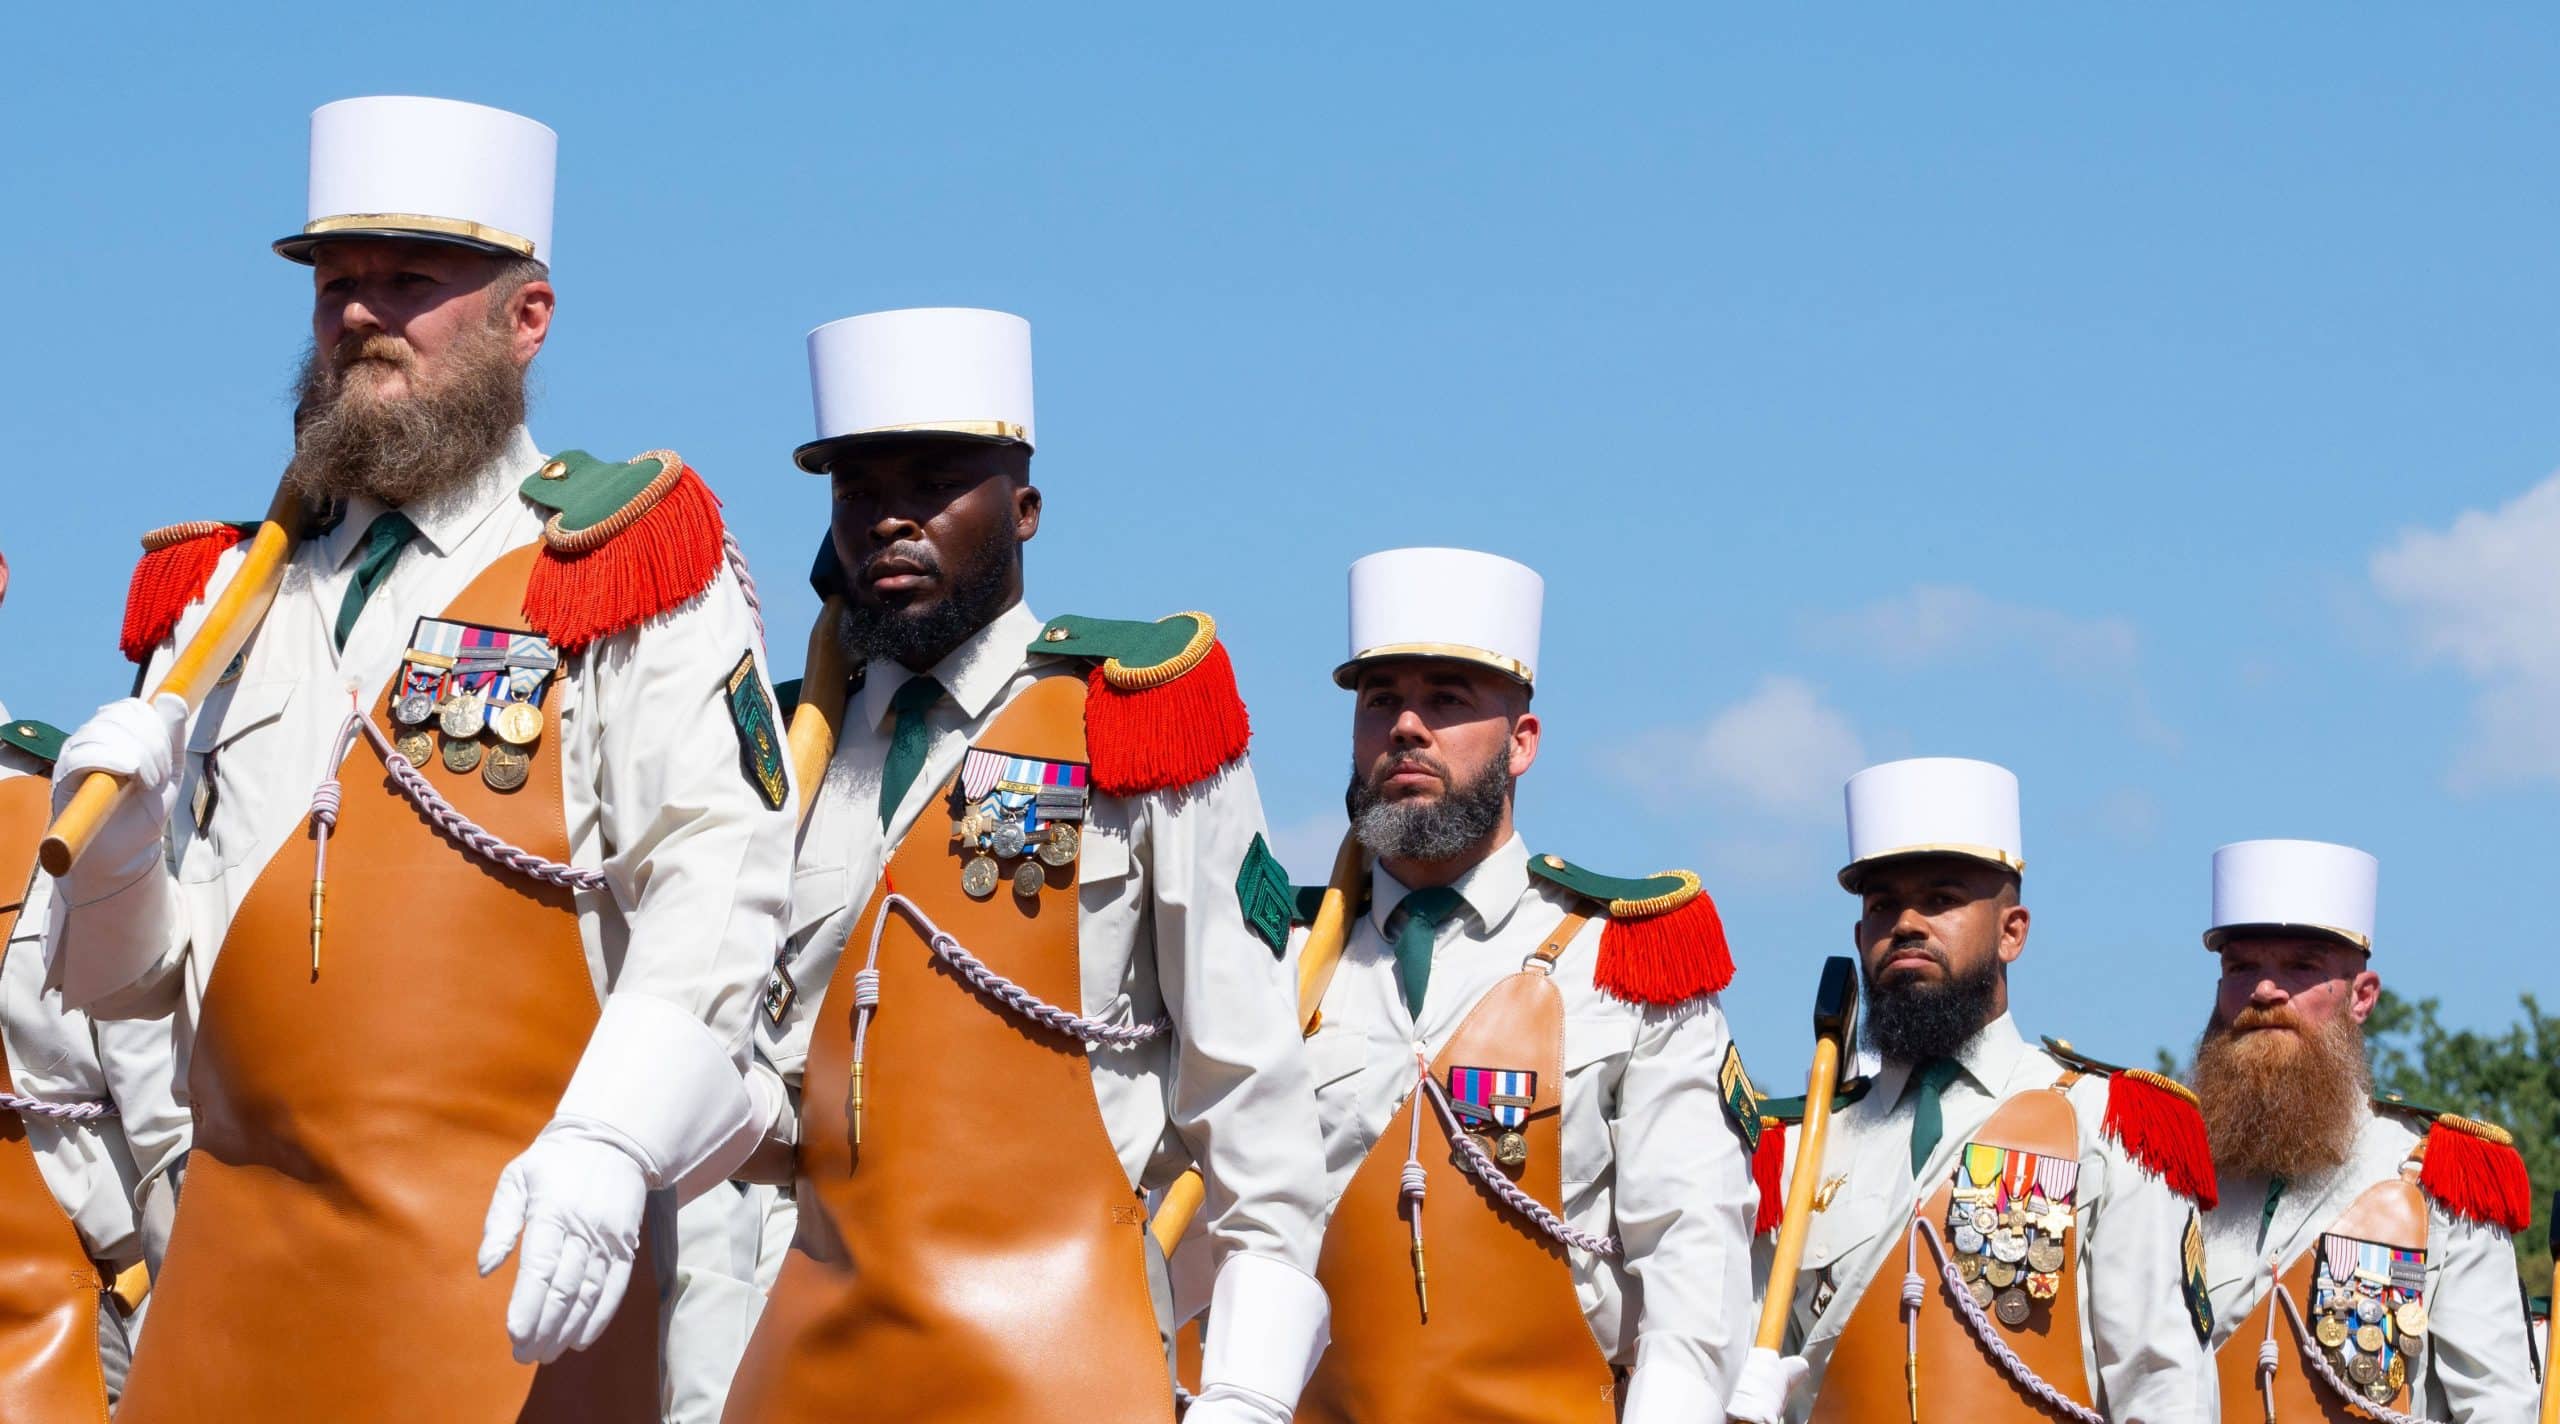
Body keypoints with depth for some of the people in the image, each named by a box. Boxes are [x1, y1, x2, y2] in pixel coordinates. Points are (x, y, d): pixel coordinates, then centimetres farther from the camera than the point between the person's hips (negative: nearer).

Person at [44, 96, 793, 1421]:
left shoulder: (624, 568, 3)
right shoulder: (233, 596, 19)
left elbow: (714, 889, -10)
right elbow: (121, 977, 20)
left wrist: (610, 1141, -24)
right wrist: (111, 835, -2)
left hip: (515, 1267, -5)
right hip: (232, 1276, 5)